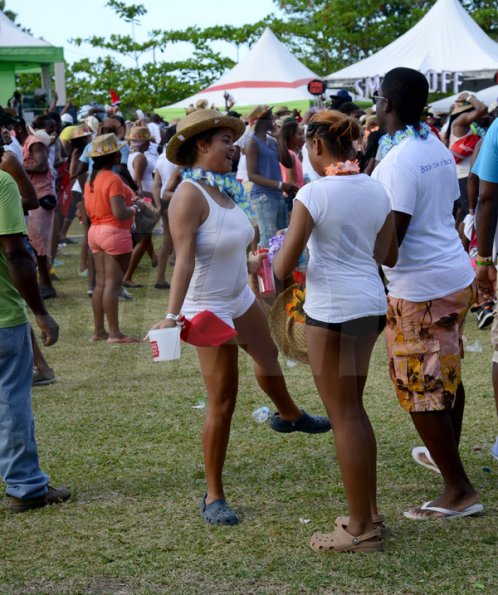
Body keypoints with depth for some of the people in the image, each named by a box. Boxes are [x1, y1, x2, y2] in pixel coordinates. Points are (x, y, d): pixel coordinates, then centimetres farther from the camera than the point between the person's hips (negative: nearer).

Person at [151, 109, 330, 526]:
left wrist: (254, 262, 28)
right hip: (209, 309, -9)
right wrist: (172, 315, -40)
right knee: (223, 401, -6)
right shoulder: (189, 195, -23)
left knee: (268, 357, 32)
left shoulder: (224, 189, 2)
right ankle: (214, 497, 7)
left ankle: (290, 416, 65)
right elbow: (184, 260, -31)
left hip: (241, 299, 9)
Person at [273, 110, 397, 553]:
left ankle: (362, 529, 9)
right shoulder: (376, 190, 6)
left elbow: (283, 270, -15)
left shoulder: (313, 194, -14)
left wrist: (275, 255, 7)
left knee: (344, 416, 2)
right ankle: (369, 514, 26)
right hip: (371, 304, 7)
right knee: (354, 411, 19)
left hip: (332, 309, -7)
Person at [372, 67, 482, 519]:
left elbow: (390, 236, -22)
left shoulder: (398, 161, -19)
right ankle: (446, 456, 41)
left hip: (420, 287, -9)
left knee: (421, 388, -1)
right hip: (456, 275, 9)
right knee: (447, 375, 23)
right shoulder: (439, 150, 7)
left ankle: (459, 491, 2)